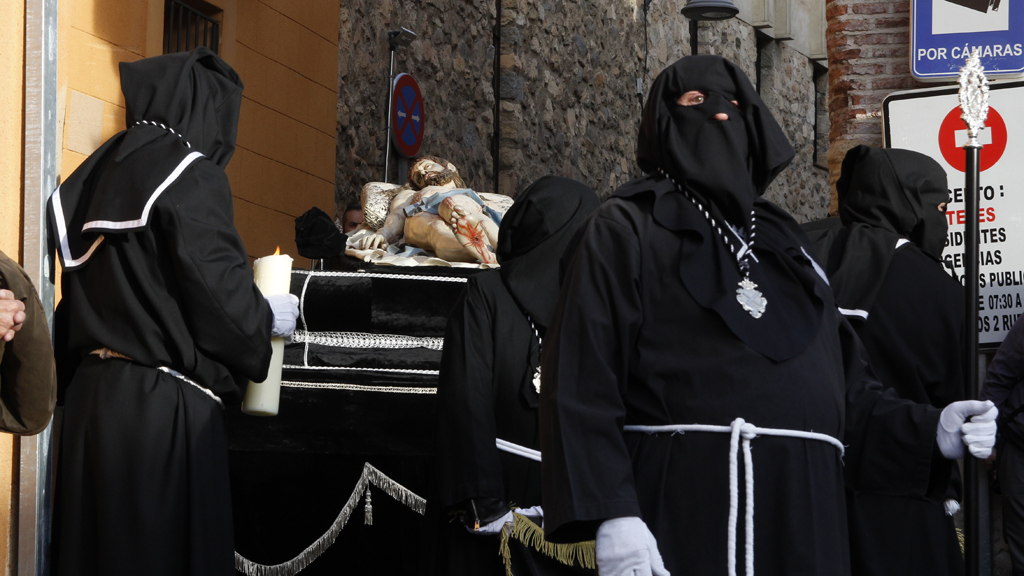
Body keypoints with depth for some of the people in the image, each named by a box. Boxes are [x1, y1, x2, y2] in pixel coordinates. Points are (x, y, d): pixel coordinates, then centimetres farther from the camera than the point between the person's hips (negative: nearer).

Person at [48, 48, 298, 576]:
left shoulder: (99, 173, 14)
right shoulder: (191, 175, -9)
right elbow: (216, 288, -16)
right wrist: (269, 317, 4)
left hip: (91, 394, 8)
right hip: (164, 402, -8)